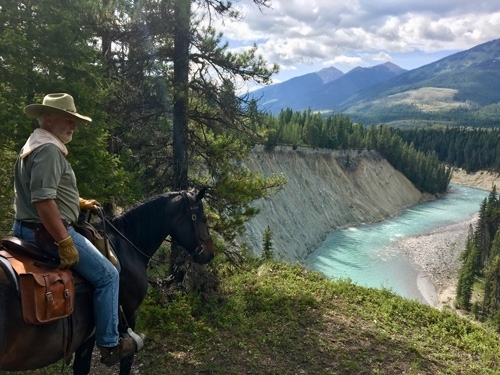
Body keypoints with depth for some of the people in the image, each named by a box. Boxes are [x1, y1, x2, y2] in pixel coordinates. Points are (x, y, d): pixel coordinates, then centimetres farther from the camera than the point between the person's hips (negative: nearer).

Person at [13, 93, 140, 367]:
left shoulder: (36, 145, 16)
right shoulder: (48, 148, -19)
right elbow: (43, 200, -29)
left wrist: (79, 202, 23)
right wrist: (65, 243, -26)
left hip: (27, 228, 12)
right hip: (47, 231, -12)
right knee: (107, 275, -3)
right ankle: (110, 345, 5)